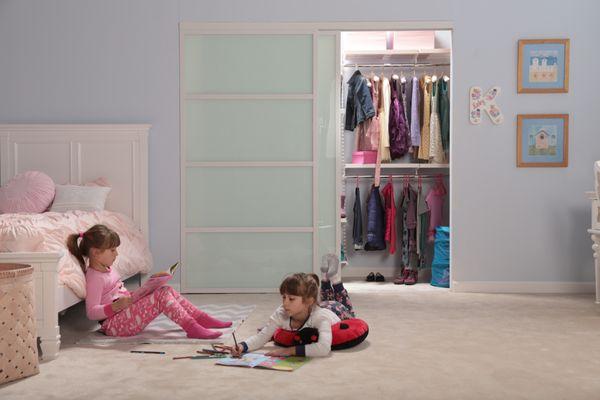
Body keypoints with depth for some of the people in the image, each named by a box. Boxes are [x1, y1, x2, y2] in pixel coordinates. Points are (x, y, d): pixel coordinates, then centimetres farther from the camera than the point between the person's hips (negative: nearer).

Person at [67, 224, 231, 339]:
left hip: (126, 315, 10)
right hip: (114, 324, -10)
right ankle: (191, 327, -30)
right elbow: (91, 312, -21)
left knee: (167, 290, 2)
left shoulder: (107, 269, 17)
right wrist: (116, 306, -33)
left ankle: (201, 318, 0)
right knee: (162, 295, -22)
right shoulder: (94, 278, -15)